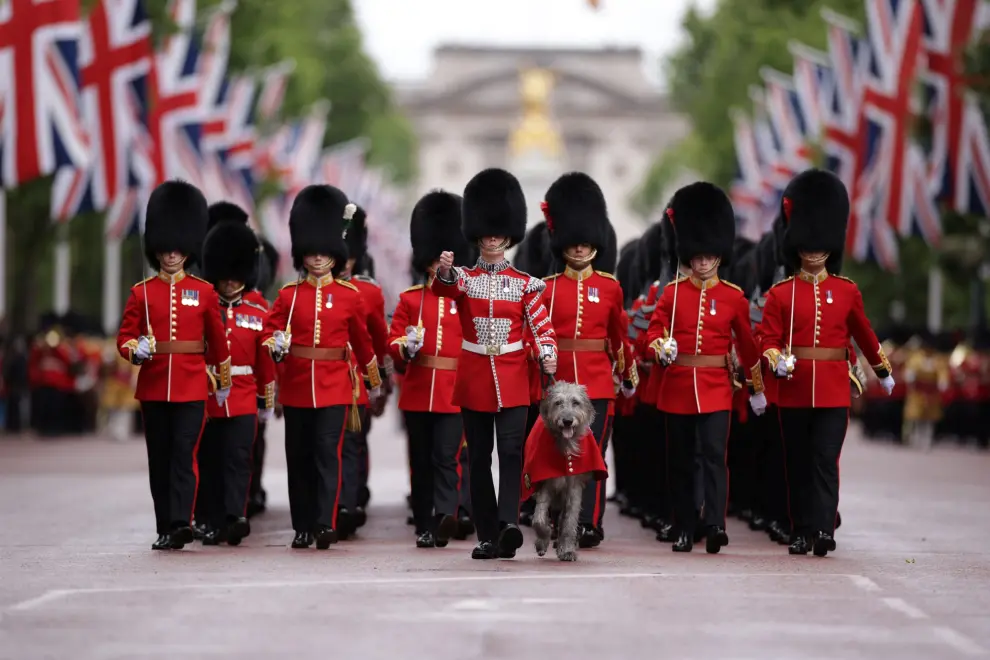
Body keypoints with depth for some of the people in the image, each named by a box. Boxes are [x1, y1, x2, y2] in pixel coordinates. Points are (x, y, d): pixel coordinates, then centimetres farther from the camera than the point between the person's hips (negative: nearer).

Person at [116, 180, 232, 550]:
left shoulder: (204, 292, 4)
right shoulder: (142, 293, 6)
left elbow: (218, 340, 11)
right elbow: (125, 336, 3)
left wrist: (224, 382, 16)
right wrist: (135, 350, -19)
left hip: (191, 387, -2)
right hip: (153, 386, 2)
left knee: (184, 454, -12)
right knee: (159, 459, 6)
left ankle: (180, 524, -19)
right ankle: (166, 529, 13)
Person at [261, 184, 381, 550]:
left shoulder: (349, 296, 4)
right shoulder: (289, 295, 6)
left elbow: (361, 340, 14)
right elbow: (270, 331, 4)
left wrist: (374, 380, 23)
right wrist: (276, 345, -19)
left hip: (334, 386, -2)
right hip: (296, 385, 2)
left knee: (327, 452, -11)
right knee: (299, 455, 6)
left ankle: (326, 524, -14)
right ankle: (303, 527, 13)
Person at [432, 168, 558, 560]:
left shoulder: (524, 284, 5)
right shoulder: (463, 278, 3)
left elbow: (542, 325, 2)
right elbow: (445, 287, -20)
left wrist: (548, 355, -19)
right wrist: (444, 270, -44)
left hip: (512, 379, -1)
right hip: (474, 377, 1)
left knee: (511, 449, -16)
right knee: (479, 456, 3)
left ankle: (508, 524, -26)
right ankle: (487, 536, 7)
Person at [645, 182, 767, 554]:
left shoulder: (733, 297, 3)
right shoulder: (673, 293, 4)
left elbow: (747, 344, 11)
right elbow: (654, 331, 4)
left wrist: (757, 388, 17)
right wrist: (661, 348, -20)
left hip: (715, 387, -2)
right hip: (677, 386, 2)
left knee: (714, 454, -14)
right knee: (680, 460, 7)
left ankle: (715, 525, -21)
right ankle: (685, 530, 15)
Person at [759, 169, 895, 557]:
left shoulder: (847, 291, 6)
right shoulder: (780, 293, 3)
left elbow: (863, 333, 17)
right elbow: (768, 339, -1)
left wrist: (883, 370, 26)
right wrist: (777, 360, -21)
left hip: (833, 390, -1)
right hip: (794, 390, 1)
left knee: (825, 459, -10)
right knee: (798, 463, 7)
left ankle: (823, 529, -16)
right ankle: (801, 533, 14)